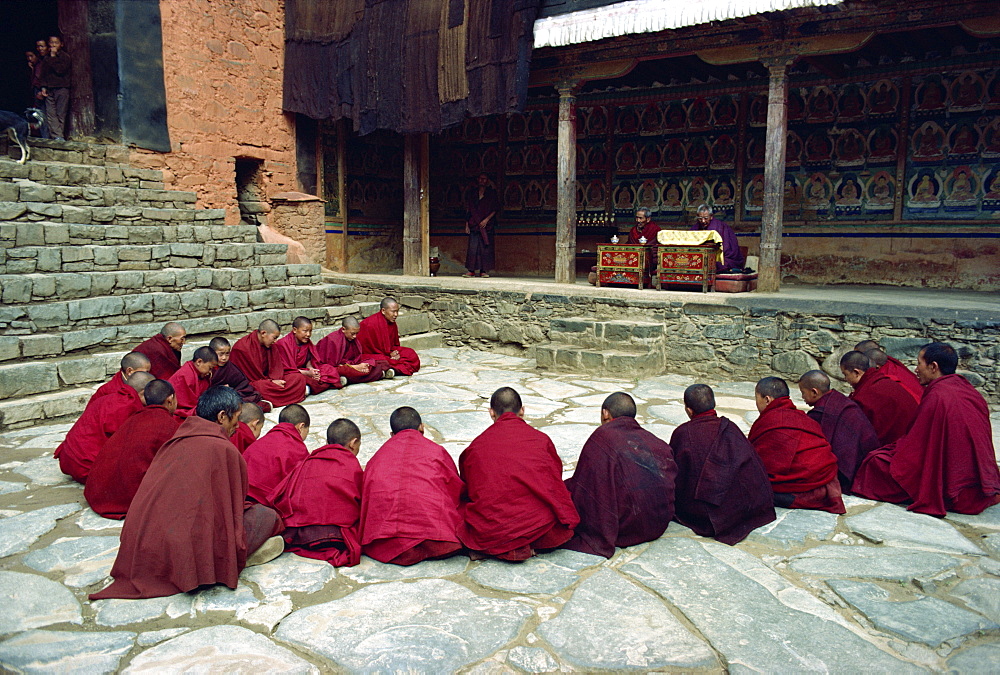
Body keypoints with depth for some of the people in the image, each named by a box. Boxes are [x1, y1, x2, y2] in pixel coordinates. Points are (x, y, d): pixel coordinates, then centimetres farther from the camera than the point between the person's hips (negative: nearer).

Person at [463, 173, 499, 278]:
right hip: (474, 225, 2)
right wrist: (467, 225, 7)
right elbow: (470, 210, 14)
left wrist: (486, 219, -11)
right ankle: (471, 271, -4)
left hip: (487, 225, -2)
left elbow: (496, 209, 0)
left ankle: (483, 271, -1)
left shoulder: (491, 193, 6)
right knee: (472, 247, -5)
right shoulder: (473, 193, 14)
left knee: (485, 248, -4)